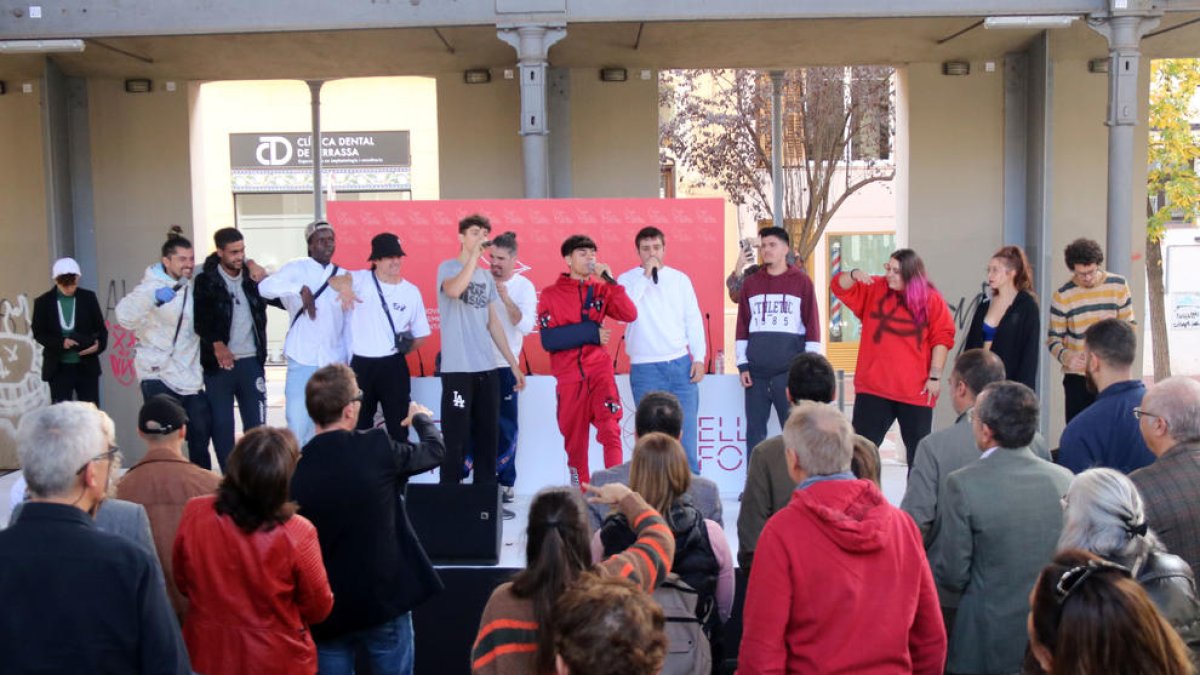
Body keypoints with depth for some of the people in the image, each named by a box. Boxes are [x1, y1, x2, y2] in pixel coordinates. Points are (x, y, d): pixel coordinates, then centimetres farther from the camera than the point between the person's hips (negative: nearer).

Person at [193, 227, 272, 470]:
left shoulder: (252, 275, 6)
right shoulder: (206, 281, -1)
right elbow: (200, 318, -7)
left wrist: (263, 280, -12)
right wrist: (217, 344, -20)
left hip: (251, 361, 2)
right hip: (219, 363, -2)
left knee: (256, 423, 4)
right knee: (222, 424, 2)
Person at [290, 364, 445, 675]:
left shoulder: (293, 468, -10)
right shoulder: (378, 448, -13)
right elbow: (434, 451, 6)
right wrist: (422, 418, 26)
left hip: (324, 611, 2)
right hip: (384, 600, -1)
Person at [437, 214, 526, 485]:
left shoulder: (487, 277, 15)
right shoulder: (448, 267, -3)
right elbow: (454, 290, -27)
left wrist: (513, 364, 15)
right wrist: (474, 253, -20)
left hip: (487, 369, 6)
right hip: (458, 369, -6)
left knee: (488, 437, 10)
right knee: (456, 438, -4)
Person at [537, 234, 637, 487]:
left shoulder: (600, 289, 7)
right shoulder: (551, 295, 1)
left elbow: (630, 314, -8)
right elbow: (548, 340, -10)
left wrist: (610, 281, -14)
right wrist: (590, 331, -13)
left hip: (600, 371, 1)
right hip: (569, 378, 0)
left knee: (611, 430, -15)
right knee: (574, 441, 8)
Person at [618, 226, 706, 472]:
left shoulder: (680, 279, 9)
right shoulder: (628, 280, 2)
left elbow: (694, 320, 11)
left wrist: (699, 357, 3)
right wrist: (646, 275, -14)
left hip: (681, 365, 2)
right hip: (645, 369, -2)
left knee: (686, 431, 1)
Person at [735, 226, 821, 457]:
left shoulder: (801, 282, 3)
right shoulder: (750, 283, 11)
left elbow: (812, 326, 1)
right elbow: (742, 327, 11)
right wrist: (742, 364, 5)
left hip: (790, 371, -3)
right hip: (756, 371, 3)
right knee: (754, 429, 5)